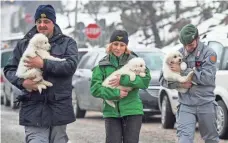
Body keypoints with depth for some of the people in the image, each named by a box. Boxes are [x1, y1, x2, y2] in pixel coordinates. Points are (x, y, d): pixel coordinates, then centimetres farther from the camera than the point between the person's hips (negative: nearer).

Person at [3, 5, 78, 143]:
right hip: (34, 107, 0)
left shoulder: (67, 43, 7)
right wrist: (22, 82, -11)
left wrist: (44, 64, -18)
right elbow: (9, 69, 10)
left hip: (59, 107, 0)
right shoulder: (24, 44, 11)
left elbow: (71, 65, -10)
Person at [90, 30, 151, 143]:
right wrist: (116, 94, -15)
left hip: (132, 110, -1)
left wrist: (123, 80, -18)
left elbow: (146, 80, -10)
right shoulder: (103, 64, 7)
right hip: (111, 112, 1)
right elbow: (95, 88, -3)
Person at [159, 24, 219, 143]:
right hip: (186, 105, 1)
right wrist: (179, 84, -15)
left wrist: (182, 71, -18)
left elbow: (208, 77, -18)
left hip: (206, 105, -1)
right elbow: (163, 79, 5)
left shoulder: (208, 53, -5)